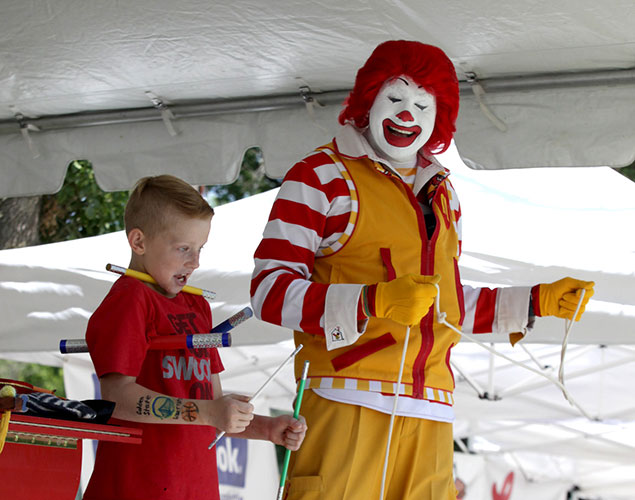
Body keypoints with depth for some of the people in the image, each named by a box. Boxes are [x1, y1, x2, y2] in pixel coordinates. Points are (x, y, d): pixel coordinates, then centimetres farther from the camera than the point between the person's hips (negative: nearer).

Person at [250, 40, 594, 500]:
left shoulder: (440, 193, 24)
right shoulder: (322, 177, 3)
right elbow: (270, 290, -7)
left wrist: (535, 302, 22)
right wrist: (373, 301, -20)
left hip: (430, 414, 6)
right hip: (348, 402, -5)